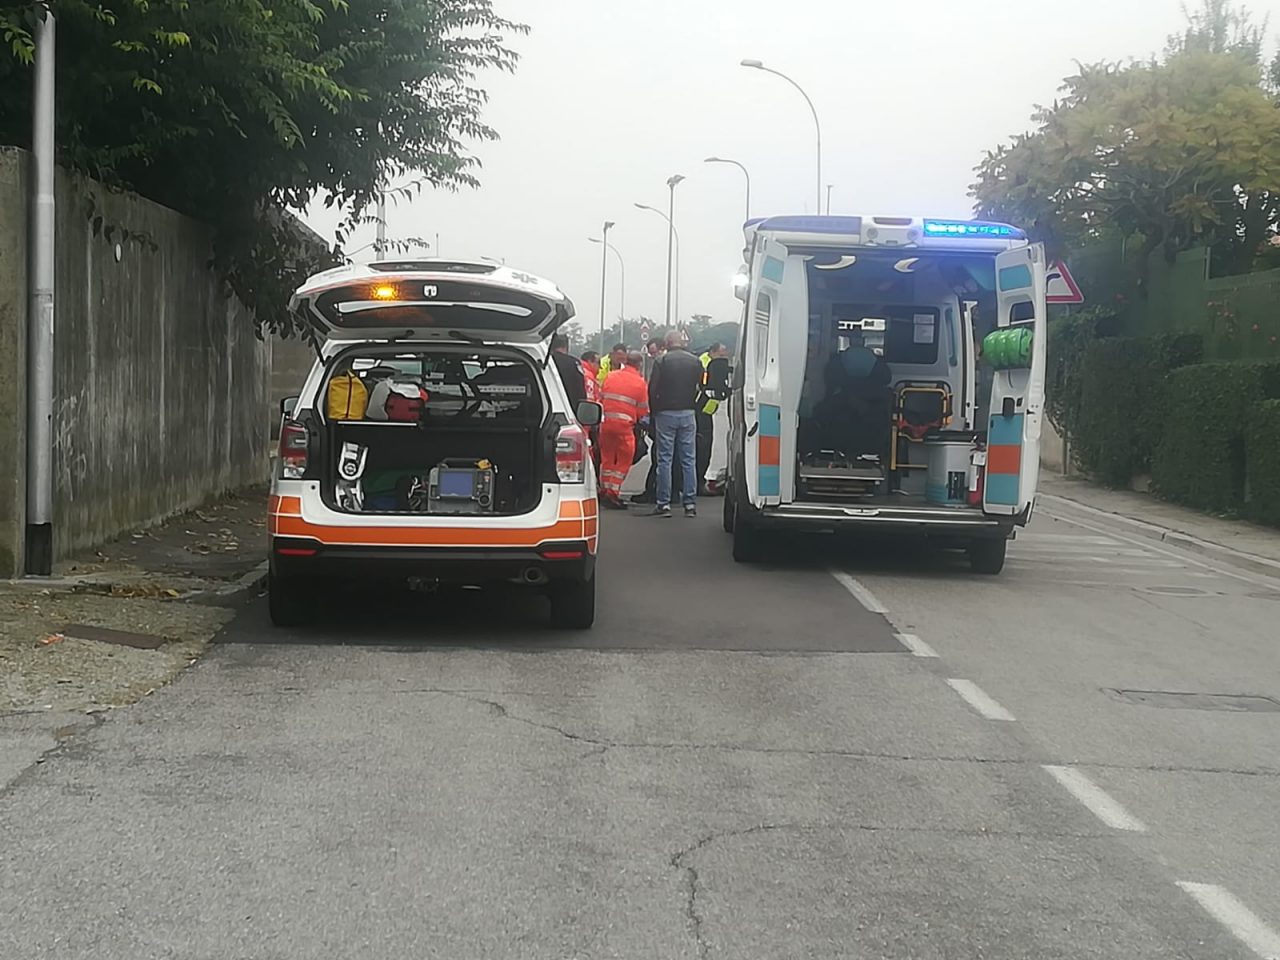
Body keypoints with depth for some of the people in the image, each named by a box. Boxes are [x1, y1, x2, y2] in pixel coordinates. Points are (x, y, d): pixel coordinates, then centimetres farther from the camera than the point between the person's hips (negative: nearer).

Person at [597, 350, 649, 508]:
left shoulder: (611, 376, 10)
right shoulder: (640, 382, -1)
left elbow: (602, 397, 15)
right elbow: (643, 410, 2)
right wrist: (638, 419, 22)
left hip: (606, 422, 5)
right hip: (625, 424, -5)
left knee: (607, 456, 18)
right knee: (624, 459, 4)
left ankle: (605, 491, 22)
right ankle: (613, 494, -2)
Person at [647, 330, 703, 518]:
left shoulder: (662, 361, -8)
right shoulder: (695, 361, 2)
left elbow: (652, 389, -7)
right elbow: (700, 388, 7)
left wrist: (654, 411, 5)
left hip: (666, 413, -3)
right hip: (688, 414, 3)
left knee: (665, 459, 1)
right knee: (688, 460, 6)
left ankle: (664, 503, 0)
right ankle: (690, 503, 4)